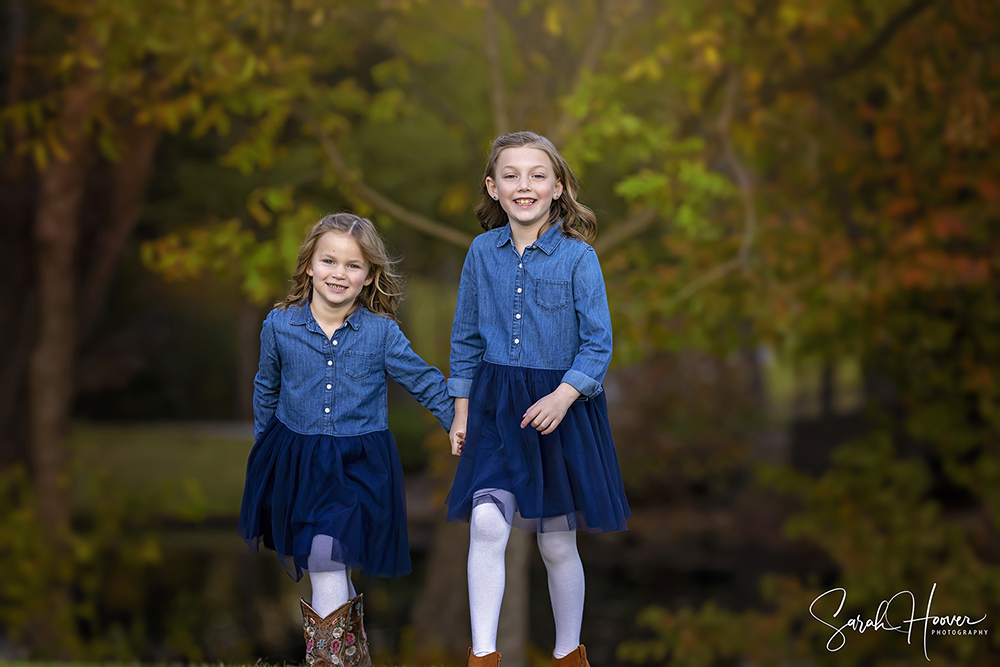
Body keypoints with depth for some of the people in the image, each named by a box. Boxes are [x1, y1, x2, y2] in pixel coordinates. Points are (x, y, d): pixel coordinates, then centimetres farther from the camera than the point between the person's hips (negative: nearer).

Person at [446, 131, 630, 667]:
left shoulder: (578, 257, -7)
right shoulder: (482, 252, 2)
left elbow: (598, 343, -7)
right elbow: (466, 340, 11)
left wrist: (562, 397, -20)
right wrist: (460, 412, 9)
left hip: (562, 408, -1)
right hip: (496, 408, 2)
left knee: (557, 543, 8)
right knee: (487, 523, -17)